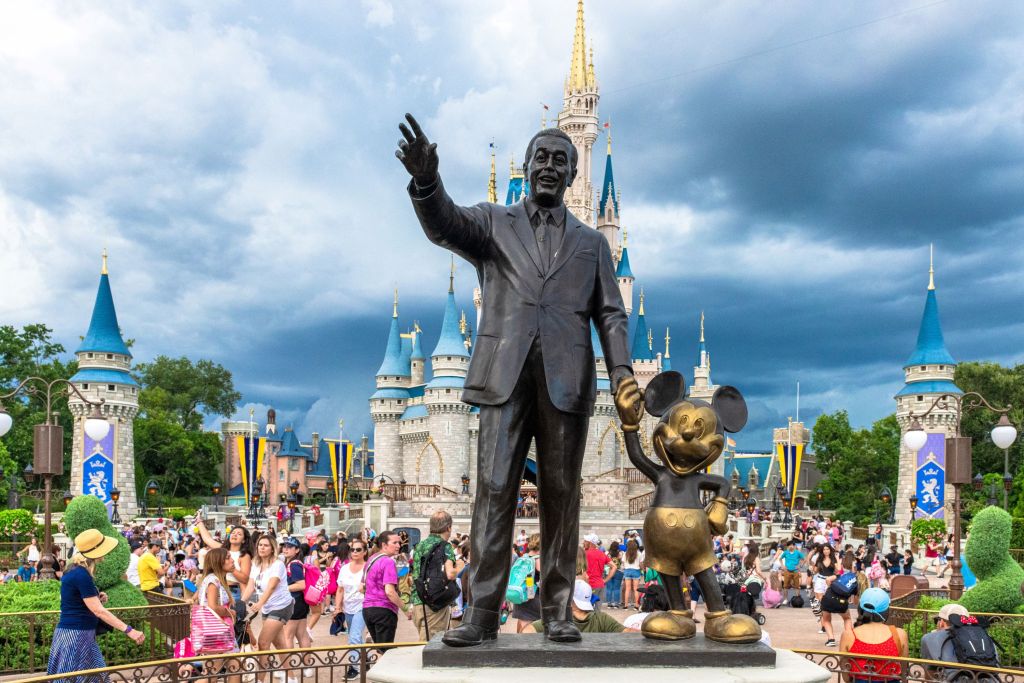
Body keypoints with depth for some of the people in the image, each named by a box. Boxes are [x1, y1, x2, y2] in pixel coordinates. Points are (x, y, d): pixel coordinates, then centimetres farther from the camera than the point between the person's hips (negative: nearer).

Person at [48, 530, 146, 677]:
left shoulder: (76, 570, 11)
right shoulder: (81, 574, -19)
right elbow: (98, 611, -23)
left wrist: (96, 598, 7)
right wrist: (129, 630, -25)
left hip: (79, 634, 9)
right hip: (75, 635, -9)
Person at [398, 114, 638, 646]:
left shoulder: (591, 243, 20)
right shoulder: (493, 223, 15)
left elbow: (610, 314, 12)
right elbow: (443, 225, -5)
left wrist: (621, 374, -5)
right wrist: (426, 180, -27)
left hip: (566, 380, 1)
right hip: (505, 375, -1)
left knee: (560, 496, 2)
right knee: (495, 490, -5)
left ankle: (557, 611, 6)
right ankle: (482, 612, -3)